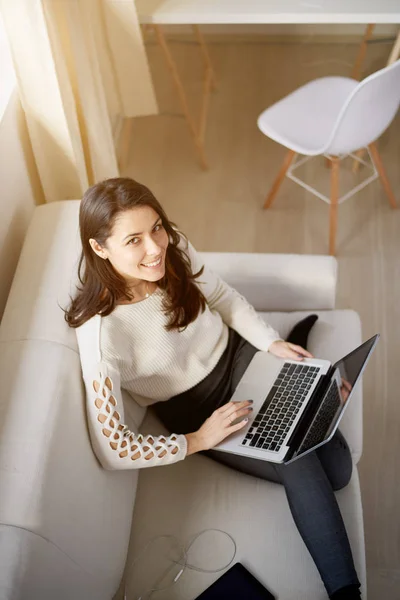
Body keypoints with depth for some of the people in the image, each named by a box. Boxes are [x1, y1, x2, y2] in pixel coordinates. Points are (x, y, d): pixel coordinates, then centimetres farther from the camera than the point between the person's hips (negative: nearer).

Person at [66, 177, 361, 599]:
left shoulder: (174, 249, -18)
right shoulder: (101, 333, -32)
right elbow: (111, 449, -29)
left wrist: (274, 342, -7)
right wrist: (197, 441, -22)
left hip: (238, 355, 4)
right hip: (197, 411, -4)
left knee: (336, 471, -4)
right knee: (301, 469, -24)